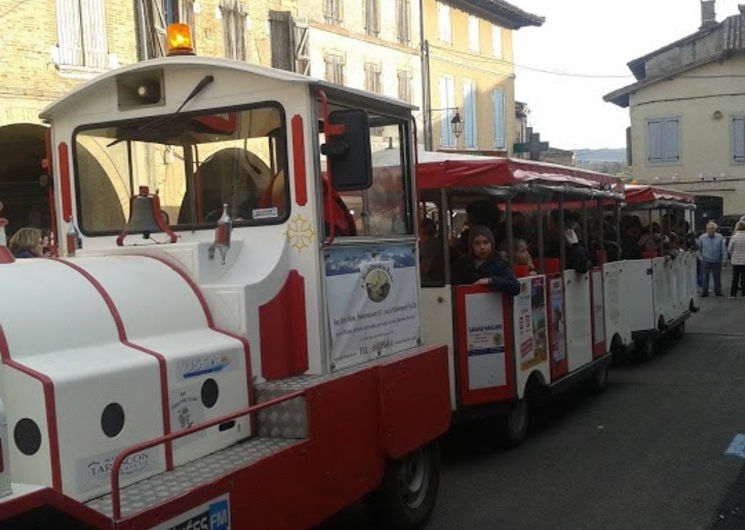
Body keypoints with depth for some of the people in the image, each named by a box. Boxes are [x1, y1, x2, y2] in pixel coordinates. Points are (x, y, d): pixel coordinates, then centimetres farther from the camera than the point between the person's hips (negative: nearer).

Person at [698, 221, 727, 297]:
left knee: (717, 277, 10)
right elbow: (699, 249, 12)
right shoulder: (702, 238, -2)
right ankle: (704, 291, 10)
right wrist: (700, 258, 8)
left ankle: (718, 291, 22)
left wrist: (723, 259, -2)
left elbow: (723, 250, 1)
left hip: (717, 262, 1)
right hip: (706, 261, -1)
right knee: (705, 277, 1)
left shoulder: (720, 237, -4)